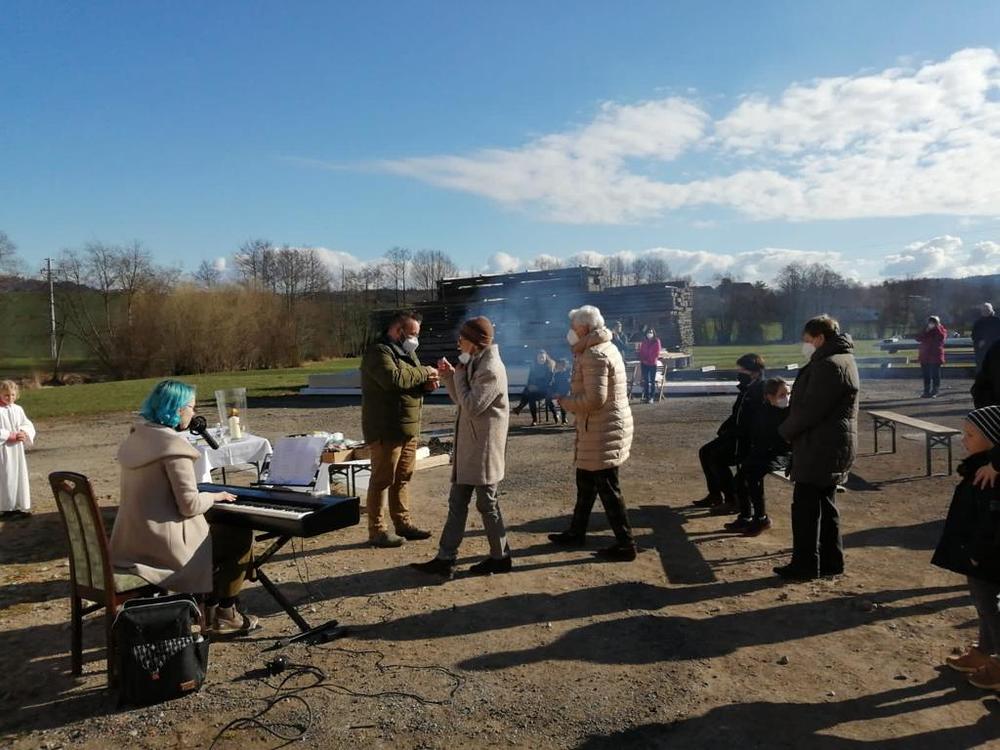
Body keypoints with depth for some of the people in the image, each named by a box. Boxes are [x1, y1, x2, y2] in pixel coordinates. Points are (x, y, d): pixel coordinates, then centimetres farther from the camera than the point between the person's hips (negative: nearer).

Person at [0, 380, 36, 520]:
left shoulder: (18, 409, 6)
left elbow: (29, 425, 9)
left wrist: (24, 434, -9)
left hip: (18, 449, 5)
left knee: (20, 476, 9)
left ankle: (21, 506, 19)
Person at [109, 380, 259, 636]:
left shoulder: (137, 437, 8)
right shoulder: (173, 445, -21)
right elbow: (189, 505, -21)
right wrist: (215, 496, -3)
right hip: (162, 545, -9)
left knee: (216, 528, 27)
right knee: (242, 536, 6)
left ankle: (208, 607, 30)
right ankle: (223, 614, 20)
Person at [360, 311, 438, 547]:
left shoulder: (406, 351, 18)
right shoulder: (378, 352, -13)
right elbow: (393, 378, -29)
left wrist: (425, 383, 0)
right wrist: (423, 373, -16)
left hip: (408, 427, 9)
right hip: (386, 428, -9)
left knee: (403, 478, 15)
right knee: (382, 480, -4)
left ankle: (403, 523, 26)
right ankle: (377, 531, 4)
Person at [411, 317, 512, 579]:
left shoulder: (491, 370, -18)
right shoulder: (475, 365, 13)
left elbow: (471, 407, -22)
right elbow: (461, 400, 17)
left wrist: (459, 375, -13)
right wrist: (449, 376, 3)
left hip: (484, 449, -10)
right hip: (468, 447, 10)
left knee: (487, 504, 4)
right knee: (457, 503, 10)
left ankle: (500, 557, 21)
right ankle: (445, 559, 16)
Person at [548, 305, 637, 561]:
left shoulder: (594, 355, -19)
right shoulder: (605, 348, 14)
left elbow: (594, 399, -26)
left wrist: (565, 402, -11)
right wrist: (571, 397, 7)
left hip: (603, 433, -11)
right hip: (599, 431, 11)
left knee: (608, 489, -2)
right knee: (586, 483, 20)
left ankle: (625, 544, 7)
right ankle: (576, 533, 34)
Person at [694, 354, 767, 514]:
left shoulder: (760, 392, -19)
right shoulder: (746, 389, 11)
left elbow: (751, 424, -24)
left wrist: (728, 434, -17)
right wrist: (723, 430, 4)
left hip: (750, 440, -10)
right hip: (737, 436, 10)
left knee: (716, 457, -22)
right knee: (705, 452, 5)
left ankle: (733, 500, -10)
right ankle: (715, 495, 14)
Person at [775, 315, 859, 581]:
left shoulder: (830, 366, -19)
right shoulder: (841, 360, 16)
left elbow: (810, 410, -22)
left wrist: (785, 430, -7)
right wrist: (791, 429, 8)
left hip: (820, 448, -11)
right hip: (832, 447, 11)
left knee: (805, 506, -2)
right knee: (825, 504, 17)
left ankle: (805, 565, 7)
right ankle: (831, 561, 25)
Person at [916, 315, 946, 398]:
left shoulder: (941, 330, 3)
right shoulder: (925, 330, 13)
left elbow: (942, 337, -18)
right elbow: (918, 338, -1)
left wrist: (936, 328, -14)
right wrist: (925, 331, -10)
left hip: (935, 357, -4)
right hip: (924, 356, 4)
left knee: (935, 375, -3)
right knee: (926, 375, 6)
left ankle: (934, 392, 1)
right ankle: (927, 392, 12)